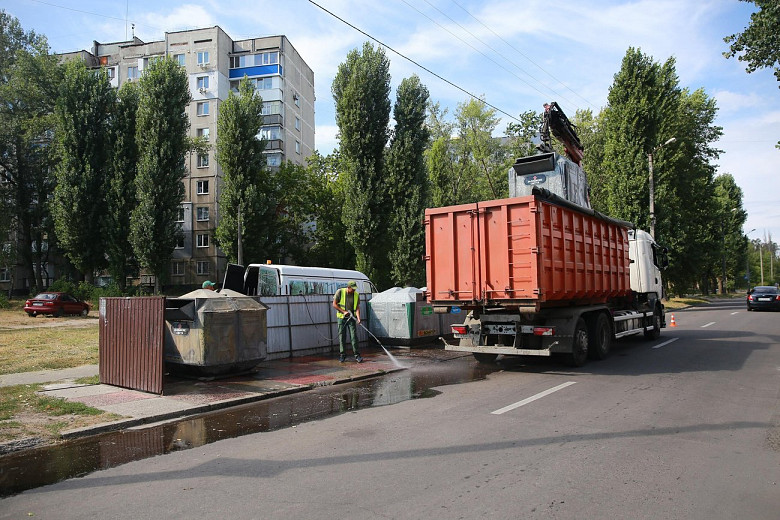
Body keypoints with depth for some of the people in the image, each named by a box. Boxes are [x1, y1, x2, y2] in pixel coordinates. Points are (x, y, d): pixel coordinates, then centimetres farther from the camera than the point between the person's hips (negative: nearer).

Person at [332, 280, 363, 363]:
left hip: (352, 318, 1)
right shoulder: (340, 292, -8)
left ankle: (357, 355, -1)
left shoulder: (356, 295, -1)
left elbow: (357, 308, -5)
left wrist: (358, 318, -21)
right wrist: (344, 312, -12)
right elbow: (334, 304, -4)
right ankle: (342, 355, 14)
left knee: (354, 336, -5)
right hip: (342, 318, -1)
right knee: (342, 337, 4)